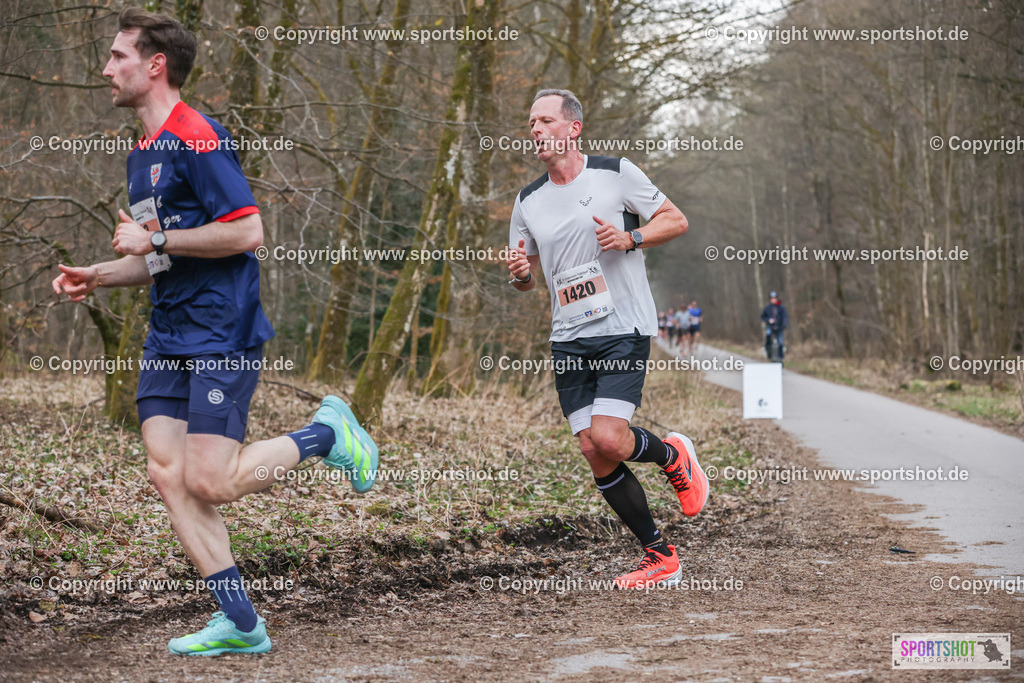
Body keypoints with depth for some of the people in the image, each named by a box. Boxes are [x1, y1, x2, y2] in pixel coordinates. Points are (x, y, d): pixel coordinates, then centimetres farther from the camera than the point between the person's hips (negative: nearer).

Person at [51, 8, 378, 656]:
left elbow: (247, 232, -20)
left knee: (209, 482, -13)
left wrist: (155, 241, -14)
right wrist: (97, 275, 13)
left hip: (222, 334, -9)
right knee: (167, 474, -1)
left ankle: (326, 433, 11)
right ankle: (241, 624, 3)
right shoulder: (144, 153, 18)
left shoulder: (198, 138, -12)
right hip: (168, 337, 9)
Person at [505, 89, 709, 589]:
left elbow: (676, 220, 2)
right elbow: (525, 278, 19)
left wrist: (630, 238, -15)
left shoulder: (615, 173, -2)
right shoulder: (528, 202, 11)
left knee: (608, 438, -20)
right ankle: (659, 556, 11)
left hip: (624, 327, -5)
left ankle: (672, 455, 15)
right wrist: (520, 273, -5)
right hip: (569, 339, 5)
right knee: (594, 454, -2)